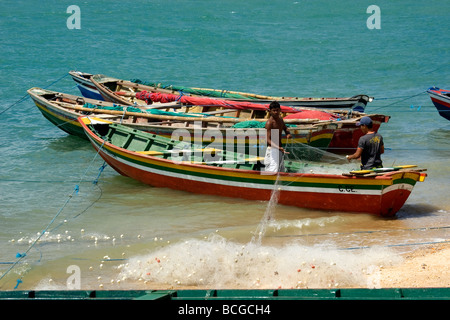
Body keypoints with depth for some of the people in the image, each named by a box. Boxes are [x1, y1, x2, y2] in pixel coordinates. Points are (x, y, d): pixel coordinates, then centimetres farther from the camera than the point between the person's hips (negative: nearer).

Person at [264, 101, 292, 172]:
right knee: (273, 172, -17)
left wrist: (288, 134, 4)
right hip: (272, 150, -9)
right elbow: (268, 140, -26)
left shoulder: (280, 119, 6)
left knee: (281, 171, 13)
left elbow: (285, 128, 28)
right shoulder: (269, 123, -19)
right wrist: (279, 148, -41)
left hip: (279, 150, 9)